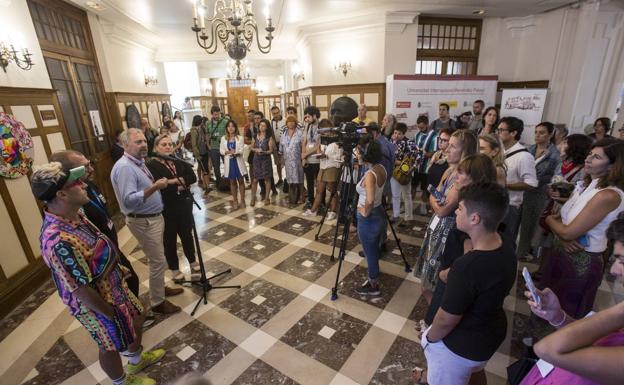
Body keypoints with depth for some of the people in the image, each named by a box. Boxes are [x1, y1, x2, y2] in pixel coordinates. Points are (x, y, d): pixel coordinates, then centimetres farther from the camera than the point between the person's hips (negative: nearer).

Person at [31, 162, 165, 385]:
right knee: (111, 345, 19)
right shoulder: (59, 241, -38)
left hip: (113, 284, 8)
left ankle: (137, 360, 55)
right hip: (98, 302, -8)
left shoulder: (75, 213, -9)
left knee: (136, 318, 27)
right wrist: (112, 315, -17)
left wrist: (117, 267, 15)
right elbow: (81, 290, -29)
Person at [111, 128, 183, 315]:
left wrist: (159, 184, 6)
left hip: (153, 217, 10)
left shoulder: (139, 162, 10)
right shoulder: (124, 167, -22)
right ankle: (158, 302, 16)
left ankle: (161, 288, 38)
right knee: (158, 261, 0)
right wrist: (155, 187, -35)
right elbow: (129, 200, -31)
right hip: (143, 221, -10)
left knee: (157, 259, 21)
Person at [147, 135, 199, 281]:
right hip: (166, 209, -4)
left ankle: (192, 261, 37)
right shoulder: (151, 166, -11)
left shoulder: (179, 161, 5)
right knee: (170, 239, 11)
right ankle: (174, 269, 28)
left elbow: (193, 177, -7)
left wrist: (173, 181, -18)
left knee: (187, 235, 18)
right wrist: (180, 185, -15)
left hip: (184, 205, 4)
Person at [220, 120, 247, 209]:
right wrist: (228, 152, -18)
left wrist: (235, 153, -29)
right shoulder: (223, 138, 4)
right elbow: (221, 151, 0)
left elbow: (241, 150, -10)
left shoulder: (240, 138, -2)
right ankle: (235, 201, 19)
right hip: (229, 162, 2)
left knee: (241, 181, 6)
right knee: (232, 182, 10)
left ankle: (242, 200, 17)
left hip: (238, 161, -2)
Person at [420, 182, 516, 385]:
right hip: (492, 330, 8)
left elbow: (446, 320, -26)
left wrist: (429, 338, -8)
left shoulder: (467, 266, -39)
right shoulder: (506, 246, -14)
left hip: (460, 345, -7)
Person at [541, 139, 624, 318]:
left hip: (581, 261, -7)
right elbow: (558, 218, 2)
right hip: (562, 251, 8)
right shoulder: (586, 185, 2)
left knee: (566, 315, 16)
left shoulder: (609, 195, -24)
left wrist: (549, 220, -7)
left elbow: (569, 232, -27)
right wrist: (562, 238, -18)